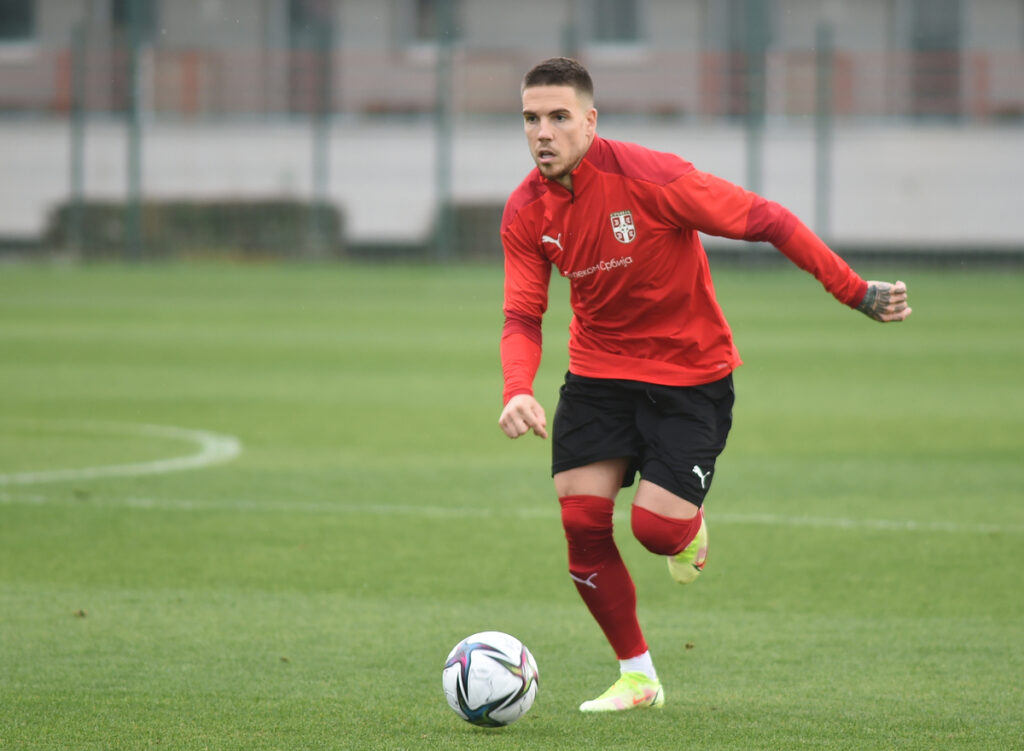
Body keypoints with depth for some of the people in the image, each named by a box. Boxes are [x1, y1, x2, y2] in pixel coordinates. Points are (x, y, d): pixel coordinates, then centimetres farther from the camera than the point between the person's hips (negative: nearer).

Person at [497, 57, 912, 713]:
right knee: (582, 523, -7)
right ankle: (637, 676, 12)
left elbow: (766, 221, -19)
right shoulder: (526, 213, -7)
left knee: (655, 527, -16)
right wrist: (518, 391, -28)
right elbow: (523, 317, -6)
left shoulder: (648, 178, -23)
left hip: (691, 374, -4)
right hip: (598, 374, 4)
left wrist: (857, 293, -20)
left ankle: (690, 530, 25)